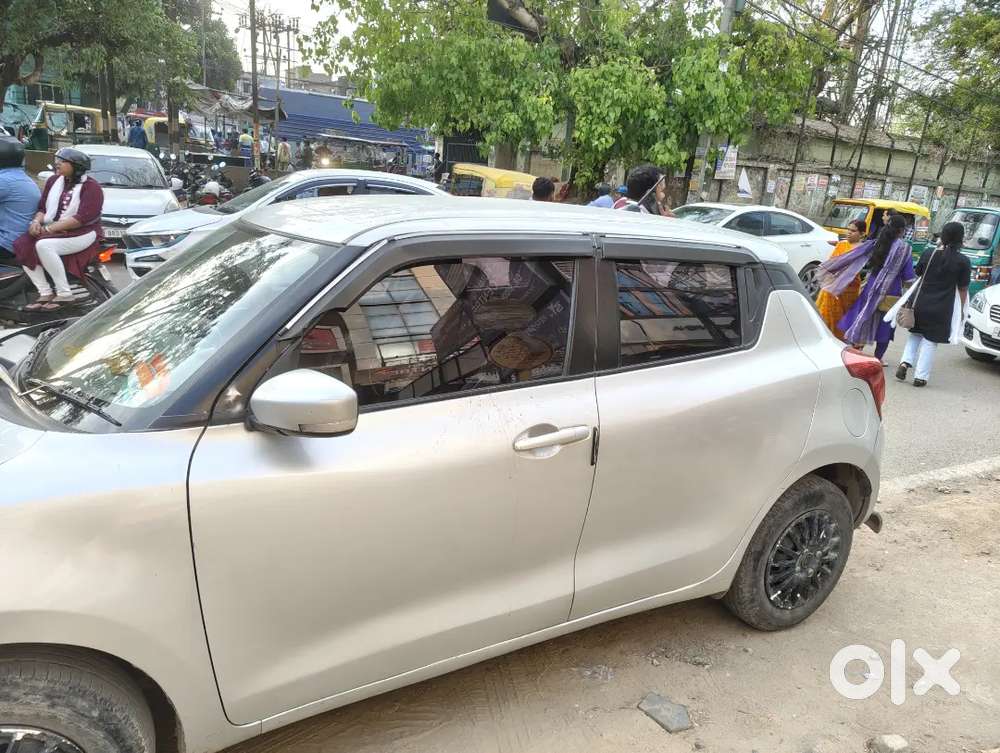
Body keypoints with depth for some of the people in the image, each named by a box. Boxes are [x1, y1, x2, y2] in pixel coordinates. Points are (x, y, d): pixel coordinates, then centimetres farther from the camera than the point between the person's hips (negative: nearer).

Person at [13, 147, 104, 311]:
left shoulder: (91, 187, -9)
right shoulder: (53, 181, 14)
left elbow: (82, 218, -19)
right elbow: (42, 207, 16)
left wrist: (50, 228, -20)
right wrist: (37, 221, -8)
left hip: (82, 233, -7)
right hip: (53, 230, 8)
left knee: (44, 245, -32)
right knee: (22, 246, -16)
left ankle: (64, 294, -23)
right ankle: (45, 293, -12)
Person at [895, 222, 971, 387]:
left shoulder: (928, 254, -3)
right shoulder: (963, 261, -9)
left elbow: (918, 274, 12)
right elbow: (962, 288, -3)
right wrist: (961, 310, 7)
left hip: (920, 303, 2)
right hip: (942, 309, -2)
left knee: (915, 335, 21)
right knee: (930, 341, 6)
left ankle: (905, 363, 2)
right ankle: (920, 377, 8)